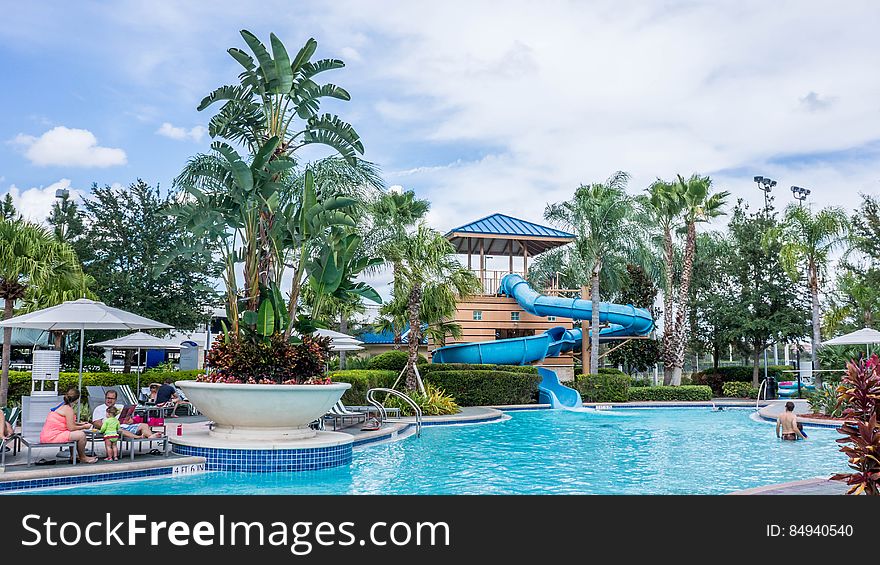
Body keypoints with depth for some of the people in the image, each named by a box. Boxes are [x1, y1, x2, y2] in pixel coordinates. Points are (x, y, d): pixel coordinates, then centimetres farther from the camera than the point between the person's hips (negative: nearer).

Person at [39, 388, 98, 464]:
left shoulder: (62, 405, 13)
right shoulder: (68, 409, -15)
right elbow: (71, 428, -15)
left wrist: (80, 424, 26)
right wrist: (84, 427, -1)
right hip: (52, 437, -11)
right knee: (81, 435, -14)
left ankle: (73, 456, 28)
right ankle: (82, 458, 7)